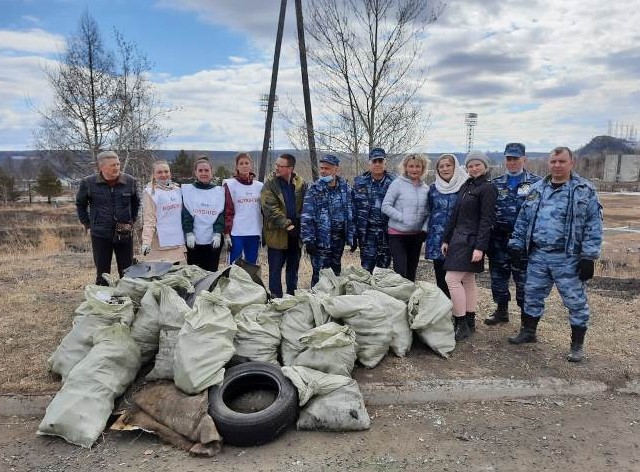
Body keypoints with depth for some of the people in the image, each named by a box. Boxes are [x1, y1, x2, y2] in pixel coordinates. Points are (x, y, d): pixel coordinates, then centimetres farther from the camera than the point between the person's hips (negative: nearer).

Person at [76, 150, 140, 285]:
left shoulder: (130, 181, -1)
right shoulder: (88, 183, -4)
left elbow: (136, 203, 16)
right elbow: (80, 205, 13)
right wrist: (87, 224, 10)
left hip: (125, 234, 1)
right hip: (100, 235, -1)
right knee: (102, 274, 7)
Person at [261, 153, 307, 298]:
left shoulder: (301, 184, 1)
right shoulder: (270, 184, -7)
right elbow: (270, 208, -15)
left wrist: (299, 223, -8)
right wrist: (286, 224, -20)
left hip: (295, 233, 3)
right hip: (277, 234, -3)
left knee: (293, 267, 15)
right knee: (275, 268, 4)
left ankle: (292, 295, 29)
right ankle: (276, 297, 17)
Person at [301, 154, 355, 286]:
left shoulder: (344, 188, 6)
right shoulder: (314, 189, -5)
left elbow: (351, 214, 11)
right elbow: (306, 217, -9)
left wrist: (352, 237, 9)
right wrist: (308, 240, -14)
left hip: (339, 239, 4)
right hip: (321, 240, -4)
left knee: (336, 272, 14)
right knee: (320, 275, -3)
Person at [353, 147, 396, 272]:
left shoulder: (393, 181, 2)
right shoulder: (359, 182, 3)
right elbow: (353, 206, 4)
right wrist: (353, 233, 0)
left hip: (387, 232, 1)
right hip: (367, 232, -1)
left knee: (384, 267, 10)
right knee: (366, 268, -3)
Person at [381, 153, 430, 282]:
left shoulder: (426, 188, 7)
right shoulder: (397, 183, -7)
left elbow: (428, 212, 13)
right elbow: (385, 206, -11)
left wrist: (424, 228, -2)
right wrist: (402, 218, -17)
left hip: (417, 234, 5)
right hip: (398, 234, -5)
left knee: (411, 272, 15)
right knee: (400, 272, -8)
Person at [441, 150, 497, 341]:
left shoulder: (488, 188, -8)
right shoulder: (466, 186, 15)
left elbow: (486, 220, -15)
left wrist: (480, 247, -21)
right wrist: (447, 239, 17)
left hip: (470, 241, -8)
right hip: (459, 238, 8)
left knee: (452, 279, -13)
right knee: (468, 280, 12)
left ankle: (461, 324, -4)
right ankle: (470, 322, 21)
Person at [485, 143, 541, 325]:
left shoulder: (536, 183, 0)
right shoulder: (496, 184, 10)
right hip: (499, 240, 4)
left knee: (523, 279, 3)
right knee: (498, 276, 12)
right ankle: (502, 311, 29)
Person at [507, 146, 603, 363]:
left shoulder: (585, 190, -4)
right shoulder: (536, 189, 10)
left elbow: (593, 226, -6)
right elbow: (523, 220, 15)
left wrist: (588, 257, -11)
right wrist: (516, 244, 10)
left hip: (568, 258, -4)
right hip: (538, 255, 4)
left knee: (576, 301, 4)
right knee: (532, 296, 14)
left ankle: (577, 345, 19)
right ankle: (528, 332, 33)